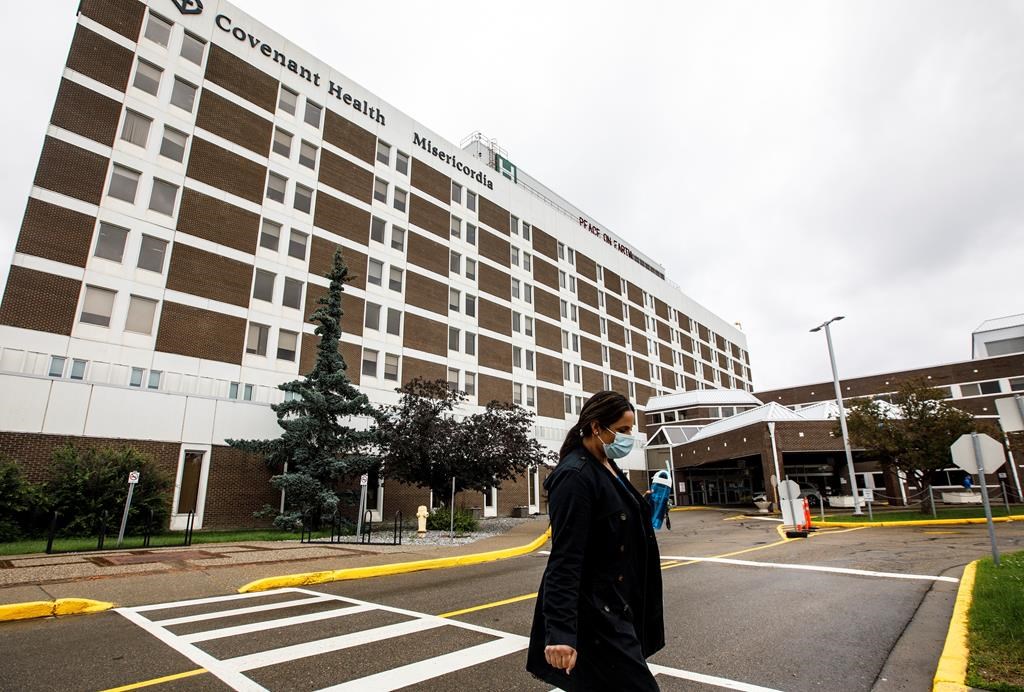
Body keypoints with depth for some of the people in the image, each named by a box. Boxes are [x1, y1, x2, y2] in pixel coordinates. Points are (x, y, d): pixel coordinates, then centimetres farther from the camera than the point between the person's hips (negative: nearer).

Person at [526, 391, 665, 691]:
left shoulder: (607, 467, 8)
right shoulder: (575, 476, -21)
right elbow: (564, 559, -26)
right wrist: (560, 632, -28)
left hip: (615, 607, 9)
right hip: (593, 613, -9)